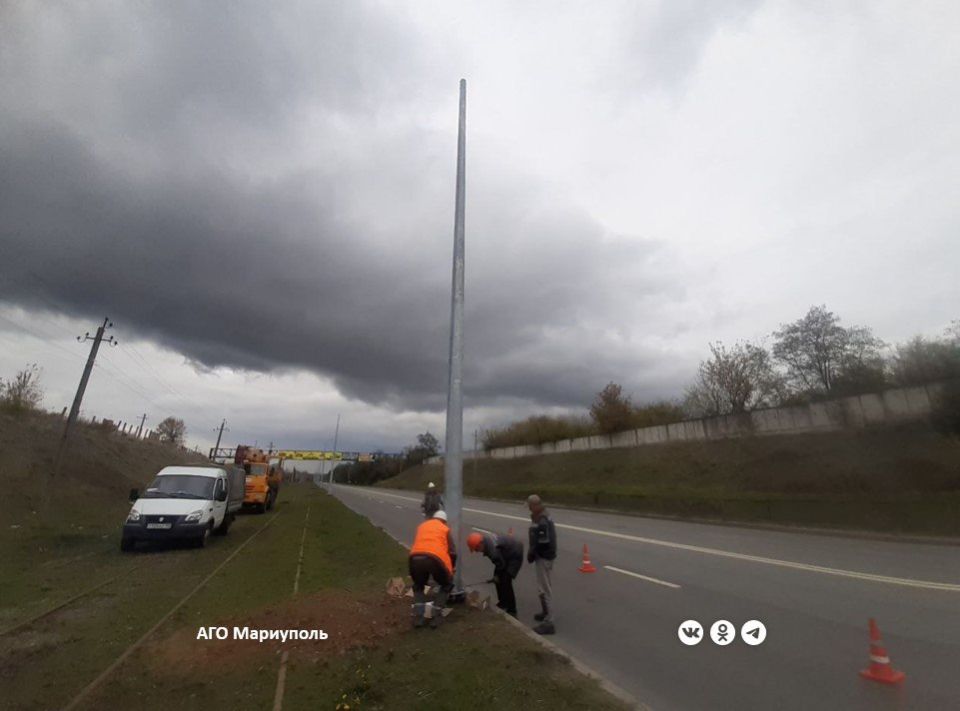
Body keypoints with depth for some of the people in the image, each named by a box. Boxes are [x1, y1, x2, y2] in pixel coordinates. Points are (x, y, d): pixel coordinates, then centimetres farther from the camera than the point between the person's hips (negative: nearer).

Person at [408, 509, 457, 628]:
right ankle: (436, 616, 19)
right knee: (446, 585, 26)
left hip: (416, 558, 3)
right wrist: (452, 567, 34)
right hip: (435, 558, -3)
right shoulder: (445, 529, 21)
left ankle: (418, 617, 18)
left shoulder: (422, 526, 30)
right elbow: (452, 552, 16)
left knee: (418, 586, 33)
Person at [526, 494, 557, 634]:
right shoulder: (543, 516, 6)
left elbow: (542, 542, -28)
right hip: (545, 555, 11)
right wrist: (532, 552, 10)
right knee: (545, 587, 23)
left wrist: (531, 554, -14)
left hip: (544, 557, -11)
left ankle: (548, 623, 3)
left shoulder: (542, 521, -26)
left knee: (544, 589, -4)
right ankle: (546, 613, 38)